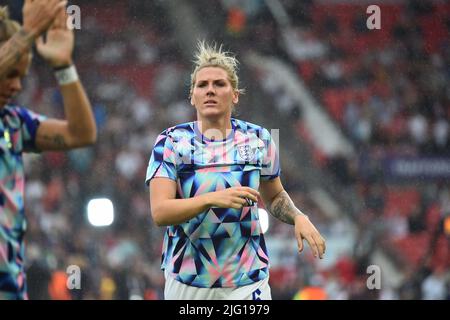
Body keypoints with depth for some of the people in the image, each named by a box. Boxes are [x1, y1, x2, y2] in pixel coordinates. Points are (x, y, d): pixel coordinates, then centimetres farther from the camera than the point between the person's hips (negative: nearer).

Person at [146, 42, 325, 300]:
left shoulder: (258, 140, 2)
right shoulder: (170, 142, -5)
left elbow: (274, 196, 19)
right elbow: (159, 212, -16)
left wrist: (298, 217, -2)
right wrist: (213, 199, -29)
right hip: (186, 283, -1)